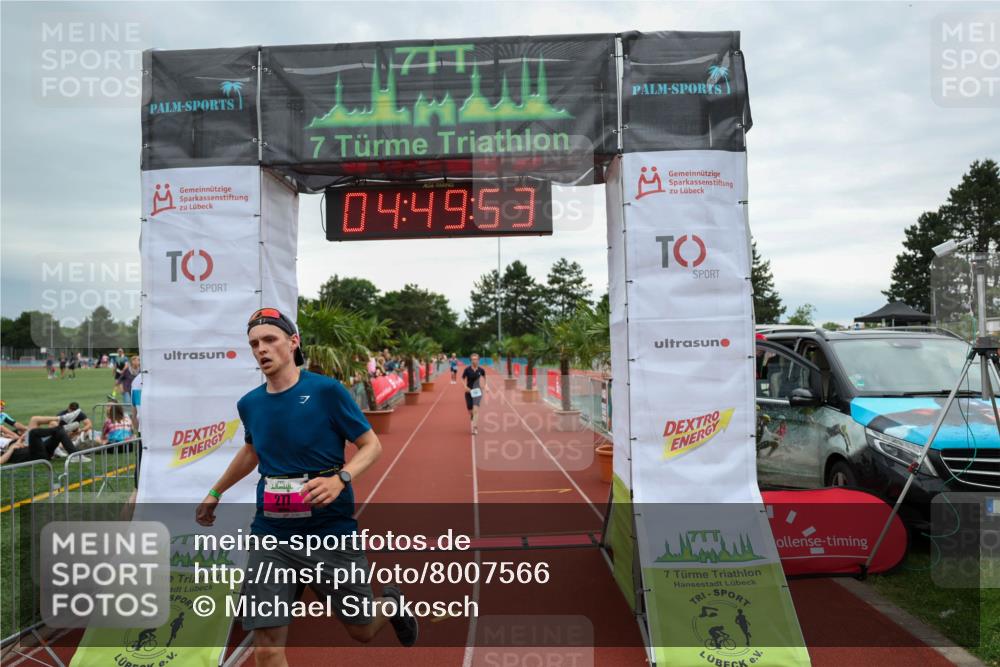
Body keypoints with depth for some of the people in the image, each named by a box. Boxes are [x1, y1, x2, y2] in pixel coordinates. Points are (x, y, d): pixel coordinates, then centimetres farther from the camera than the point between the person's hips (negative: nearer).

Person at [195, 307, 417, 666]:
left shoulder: (327, 390, -12)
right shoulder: (249, 404, 3)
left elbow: (372, 444, -7)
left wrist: (339, 479, -24)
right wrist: (215, 493, 31)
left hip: (331, 532, -3)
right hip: (271, 535, 4)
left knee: (362, 630, 13)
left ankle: (392, 603, 48)